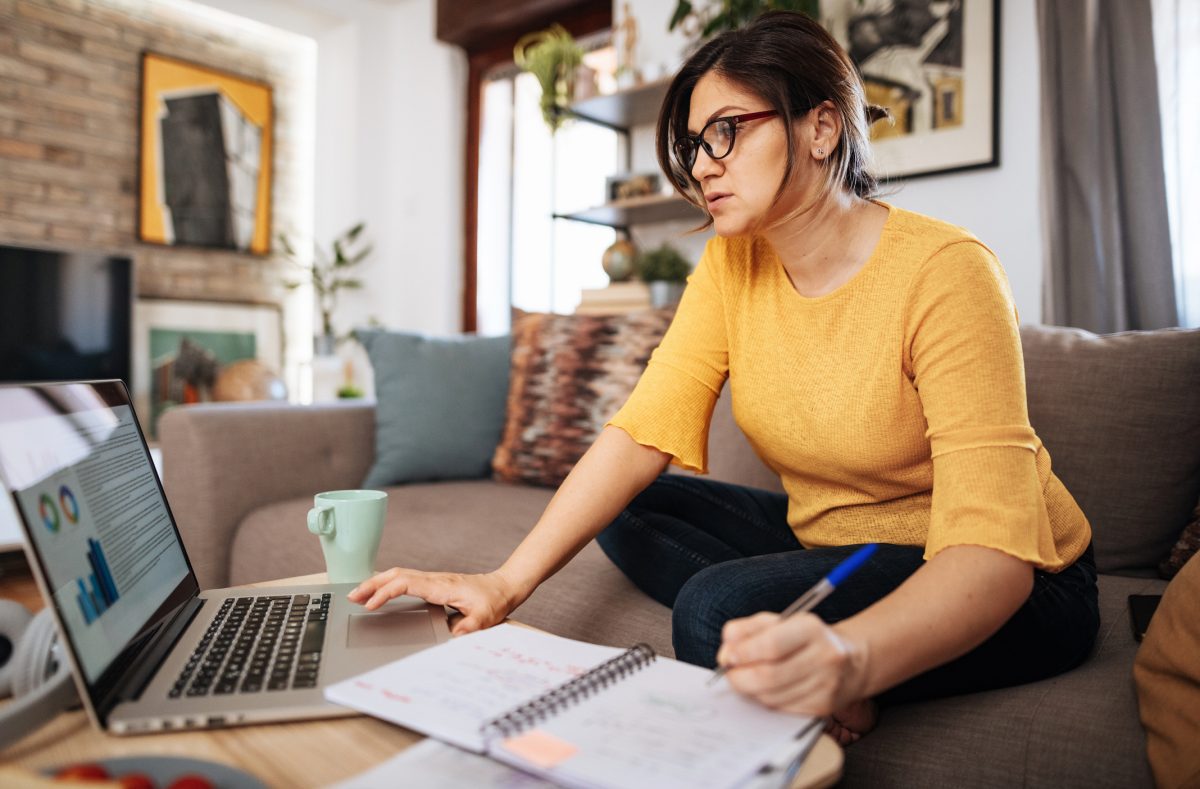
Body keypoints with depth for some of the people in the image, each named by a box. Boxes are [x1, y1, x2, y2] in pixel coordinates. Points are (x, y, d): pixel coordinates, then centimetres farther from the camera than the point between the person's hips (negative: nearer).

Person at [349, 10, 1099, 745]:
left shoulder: (944, 273, -24)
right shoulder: (732, 261, -6)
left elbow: (993, 552, -30)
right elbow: (643, 430, -15)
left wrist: (851, 657, -49)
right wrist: (506, 583, -25)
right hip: (827, 541, 7)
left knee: (718, 608, -30)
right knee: (630, 511, -4)